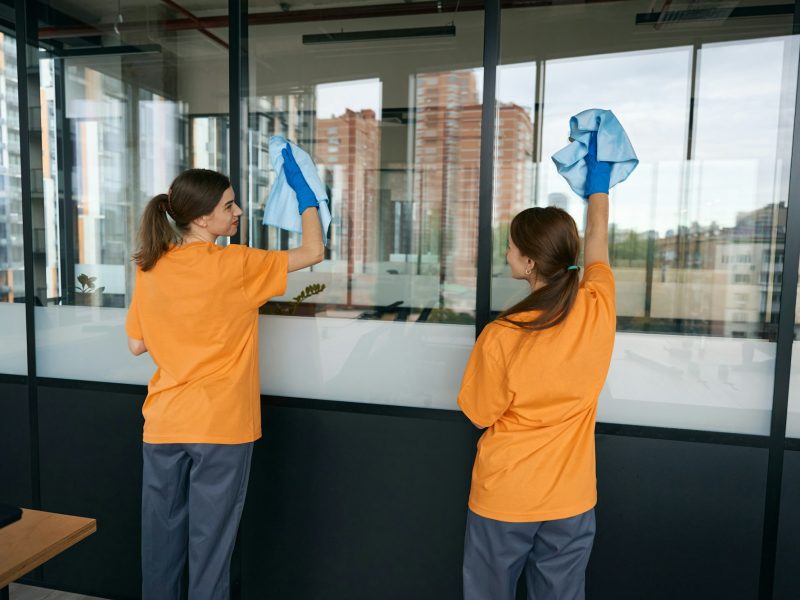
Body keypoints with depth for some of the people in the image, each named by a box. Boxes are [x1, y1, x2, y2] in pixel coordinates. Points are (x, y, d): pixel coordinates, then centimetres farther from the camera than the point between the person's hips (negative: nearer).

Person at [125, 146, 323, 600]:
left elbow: (137, 344, 8)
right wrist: (304, 190, 2)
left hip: (164, 426, 5)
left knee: (162, 537, 18)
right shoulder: (233, 265, -14)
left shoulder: (150, 268, 1)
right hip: (221, 427, -5)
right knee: (210, 541, 10)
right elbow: (314, 251, -8)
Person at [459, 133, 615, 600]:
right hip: (570, 497, 4)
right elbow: (598, 239, 6)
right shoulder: (598, 311, -13)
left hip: (503, 498, -3)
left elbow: (482, 414, -9)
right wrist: (599, 176, 18)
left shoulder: (500, 336, -24)